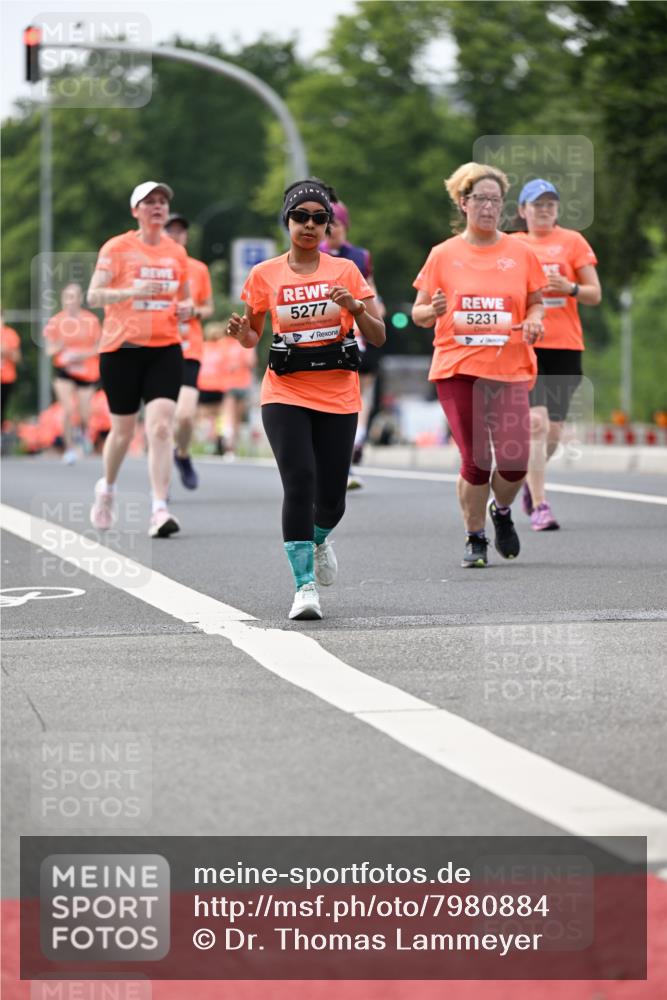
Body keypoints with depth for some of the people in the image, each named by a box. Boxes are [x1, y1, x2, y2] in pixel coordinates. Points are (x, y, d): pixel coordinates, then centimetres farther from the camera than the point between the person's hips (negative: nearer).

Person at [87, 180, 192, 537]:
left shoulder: (177, 252, 10)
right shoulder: (117, 248, -3)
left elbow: (185, 298, 23)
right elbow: (93, 296, -10)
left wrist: (186, 308, 0)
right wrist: (132, 291, -25)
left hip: (165, 349, 2)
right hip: (121, 348, -2)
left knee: (161, 427, -14)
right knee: (123, 430, 9)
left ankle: (159, 510, -18)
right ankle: (107, 488, 39)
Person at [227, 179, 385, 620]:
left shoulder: (345, 271, 2)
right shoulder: (265, 275, 2)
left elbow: (378, 337, 1)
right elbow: (252, 337, 12)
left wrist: (355, 306, -18)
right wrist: (241, 331, -11)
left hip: (338, 397, 1)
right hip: (286, 394, -1)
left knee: (331, 499, 2)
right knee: (300, 483, -19)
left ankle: (318, 539, 39)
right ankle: (305, 586, -14)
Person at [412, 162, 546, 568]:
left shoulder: (521, 253, 7)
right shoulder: (444, 254, 4)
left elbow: (536, 303, 17)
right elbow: (419, 313, 8)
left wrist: (534, 320, -6)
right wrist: (433, 310, -14)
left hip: (510, 369, 1)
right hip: (458, 368, -1)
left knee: (514, 460, -8)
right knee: (475, 460, -6)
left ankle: (502, 511, 26)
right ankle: (475, 539, 14)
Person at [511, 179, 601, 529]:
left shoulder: (572, 241, 6)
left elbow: (595, 294, 4)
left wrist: (571, 288, -15)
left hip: (565, 346, 1)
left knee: (553, 430, 5)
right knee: (536, 422, -17)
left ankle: (530, 478, 36)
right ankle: (539, 506, -15)